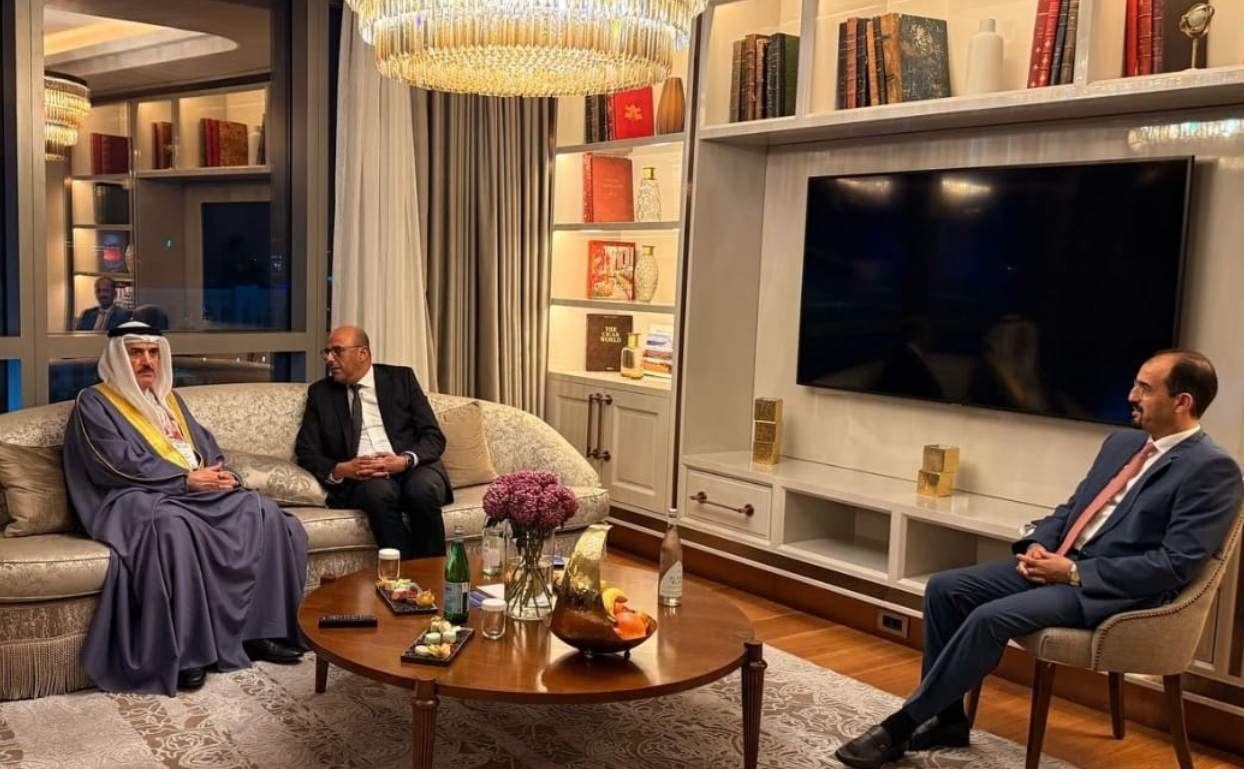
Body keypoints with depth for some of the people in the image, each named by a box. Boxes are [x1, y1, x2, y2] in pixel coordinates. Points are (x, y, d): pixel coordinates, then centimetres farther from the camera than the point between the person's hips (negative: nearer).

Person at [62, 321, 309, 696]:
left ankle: (260, 629, -15)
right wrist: (186, 479, -15)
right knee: (173, 527, -41)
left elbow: (206, 445, 20)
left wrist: (220, 473, -4)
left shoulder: (169, 398, 24)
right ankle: (181, 651, -35)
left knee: (264, 513, -17)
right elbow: (121, 464, -11)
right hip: (137, 498, -7)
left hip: (200, 490, 7)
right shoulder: (94, 403, 2)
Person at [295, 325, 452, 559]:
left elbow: (434, 437, 4)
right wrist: (340, 470, -13)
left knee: (423, 488, -34)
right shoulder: (320, 392, 14)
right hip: (360, 478, 0)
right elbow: (306, 452, 8)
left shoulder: (401, 378, 10)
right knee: (379, 490, -35)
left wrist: (405, 460, -17)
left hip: (411, 469, 0)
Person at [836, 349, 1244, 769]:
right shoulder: (1122, 442, 15)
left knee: (991, 618, -27)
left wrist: (1075, 572, -18)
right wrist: (1037, 544, -1)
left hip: (1114, 589, -8)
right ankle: (946, 717, 5)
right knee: (945, 588, -6)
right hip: (1059, 561, 9)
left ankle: (901, 725, -14)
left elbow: (1175, 564, -17)